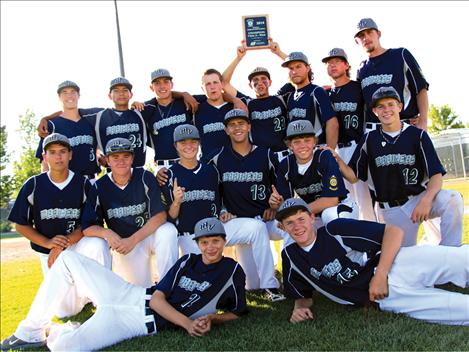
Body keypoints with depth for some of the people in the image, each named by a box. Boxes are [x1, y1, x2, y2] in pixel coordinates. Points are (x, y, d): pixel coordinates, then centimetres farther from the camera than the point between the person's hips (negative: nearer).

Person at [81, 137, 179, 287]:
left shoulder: (145, 177, -12)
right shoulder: (100, 187, -8)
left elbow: (160, 215, -19)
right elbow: (87, 227, -8)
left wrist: (132, 240, -27)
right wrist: (107, 233, -30)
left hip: (150, 234, -1)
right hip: (122, 244, 1)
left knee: (168, 231, -33)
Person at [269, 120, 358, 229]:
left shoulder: (325, 158, -21)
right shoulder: (285, 166, -7)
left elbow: (332, 199, -26)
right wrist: (275, 204, -31)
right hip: (313, 216, 6)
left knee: (330, 215, -36)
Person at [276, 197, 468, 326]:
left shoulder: (335, 230, -3)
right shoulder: (290, 256, 9)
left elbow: (394, 231, -7)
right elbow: (304, 295, 23)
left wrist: (380, 275, -16)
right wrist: (300, 307, -1)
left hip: (397, 265, -2)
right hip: (385, 299, 2)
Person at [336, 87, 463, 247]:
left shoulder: (417, 135, -2)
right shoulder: (369, 139, 5)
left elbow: (436, 174, -7)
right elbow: (353, 176, 6)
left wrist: (426, 200, -26)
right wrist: (336, 159, -13)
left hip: (419, 199, -1)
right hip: (390, 210, 1)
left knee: (453, 199, -28)